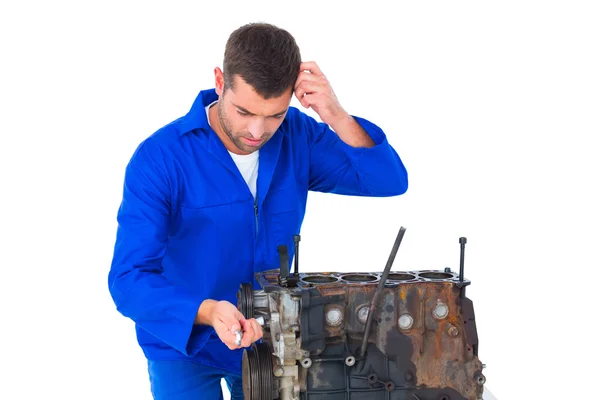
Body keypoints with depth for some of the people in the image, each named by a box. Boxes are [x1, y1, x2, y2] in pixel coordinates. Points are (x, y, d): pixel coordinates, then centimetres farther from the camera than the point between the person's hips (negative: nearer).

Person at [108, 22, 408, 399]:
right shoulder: (159, 158, -24)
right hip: (184, 344, -3)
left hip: (270, 340, 4)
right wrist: (207, 312, -45)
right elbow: (129, 279, -27)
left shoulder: (298, 135, -11)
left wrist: (335, 116, -32)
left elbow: (390, 180, -16)